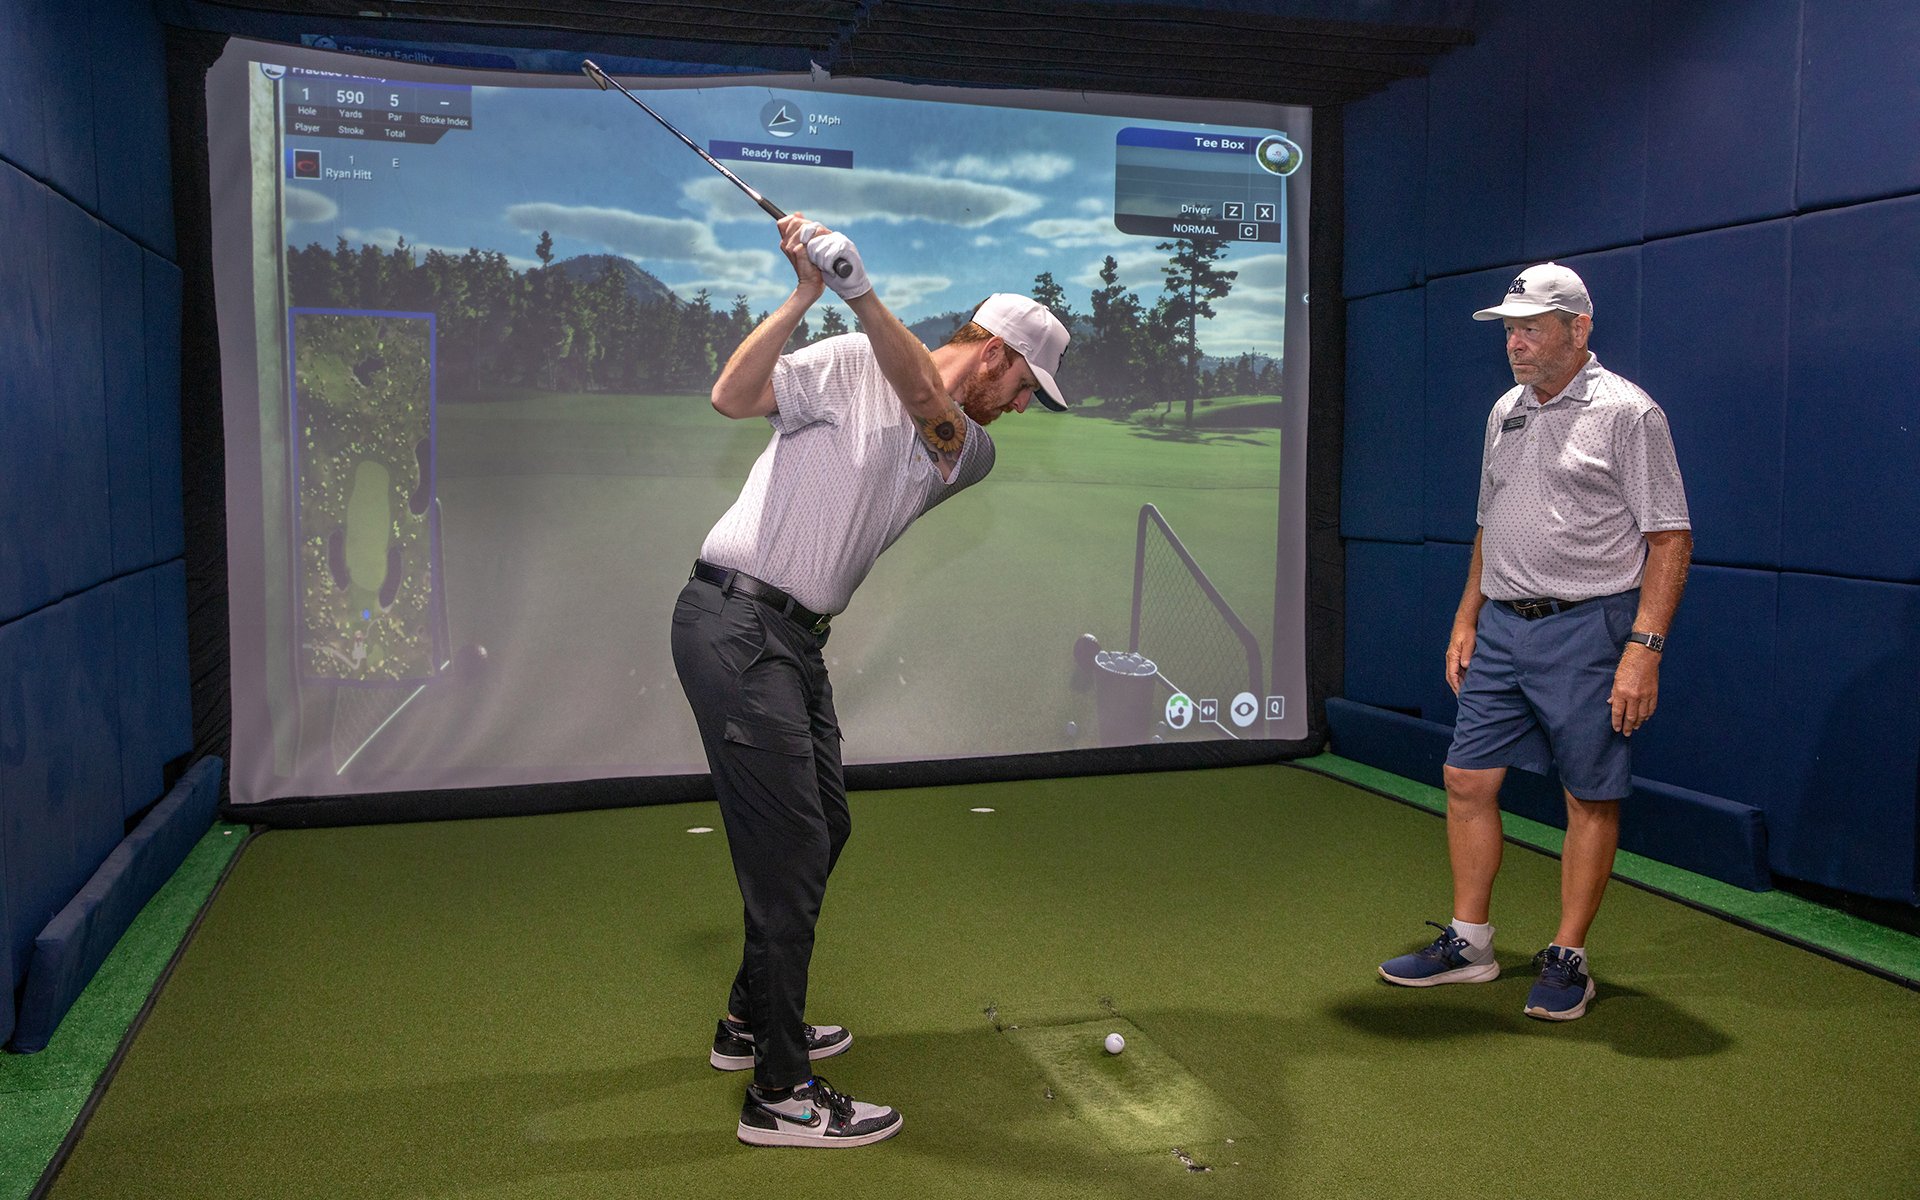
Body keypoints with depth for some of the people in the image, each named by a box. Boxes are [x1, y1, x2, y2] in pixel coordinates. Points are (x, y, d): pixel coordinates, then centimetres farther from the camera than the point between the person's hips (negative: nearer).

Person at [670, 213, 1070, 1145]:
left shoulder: (971, 450, 11)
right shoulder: (849, 366, -3)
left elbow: (926, 403, -12)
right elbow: (732, 396, -15)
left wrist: (861, 293, -25)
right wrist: (806, 294, -21)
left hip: (797, 641, 8)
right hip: (735, 621, -8)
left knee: (821, 828, 17)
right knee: (790, 844, -9)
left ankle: (753, 1020, 35)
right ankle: (780, 1095, 0)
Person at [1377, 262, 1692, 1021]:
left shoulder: (1626, 412, -8)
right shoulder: (1505, 412, 14)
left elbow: (1671, 538, -11)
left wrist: (1644, 647, -18)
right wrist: (1466, 618, 15)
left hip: (1586, 628, -7)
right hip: (1502, 626, 7)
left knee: (1591, 799, 3)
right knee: (1468, 780, 6)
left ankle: (1567, 959, 15)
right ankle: (1467, 944, 19)